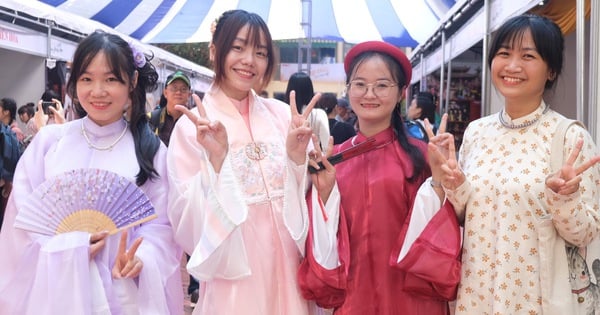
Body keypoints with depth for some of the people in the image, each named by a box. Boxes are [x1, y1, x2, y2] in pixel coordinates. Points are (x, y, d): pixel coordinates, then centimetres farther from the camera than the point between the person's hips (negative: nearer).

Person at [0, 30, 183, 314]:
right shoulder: (48, 140, 2)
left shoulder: (151, 149, 0)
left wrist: (139, 258, -21)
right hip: (54, 290, 1)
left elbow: (160, 224, -3)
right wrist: (70, 248, -13)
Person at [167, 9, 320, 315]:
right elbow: (187, 221, -11)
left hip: (288, 269, 3)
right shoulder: (191, 126, -6)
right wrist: (216, 160, -23)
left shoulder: (282, 114, 2)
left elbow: (306, 201, 3)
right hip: (231, 275, -3)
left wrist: (298, 157, -14)